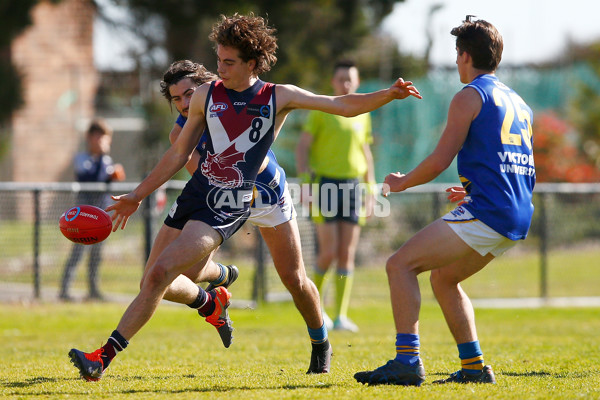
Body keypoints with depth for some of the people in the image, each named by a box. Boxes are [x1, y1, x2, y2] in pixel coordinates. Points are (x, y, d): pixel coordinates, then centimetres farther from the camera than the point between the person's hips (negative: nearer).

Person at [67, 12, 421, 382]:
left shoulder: (279, 98, 1)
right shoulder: (206, 95, 8)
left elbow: (345, 106, 6)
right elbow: (179, 154, 16)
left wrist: (389, 95, -9)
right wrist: (137, 195, 16)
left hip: (229, 207, -5)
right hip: (194, 195, 5)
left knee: (160, 273, -19)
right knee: (155, 284, 7)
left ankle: (104, 357, -18)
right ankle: (212, 302, 39)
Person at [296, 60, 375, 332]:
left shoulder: (362, 114, 14)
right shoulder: (321, 110, 1)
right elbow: (302, 147, -2)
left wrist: (370, 189, 16)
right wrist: (305, 181, -12)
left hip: (352, 186, 4)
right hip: (325, 184, -4)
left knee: (347, 254, -2)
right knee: (329, 251, -10)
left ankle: (341, 316, -1)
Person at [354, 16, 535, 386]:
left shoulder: (470, 96, -3)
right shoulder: (519, 103, 22)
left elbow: (440, 161, -9)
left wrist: (401, 183, 8)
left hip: (485, 214, -9)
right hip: (517, 219, 9)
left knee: (400, 265, -7)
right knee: (443, 277, 23)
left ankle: (407, 361, -20)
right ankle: (474, 367, 15)